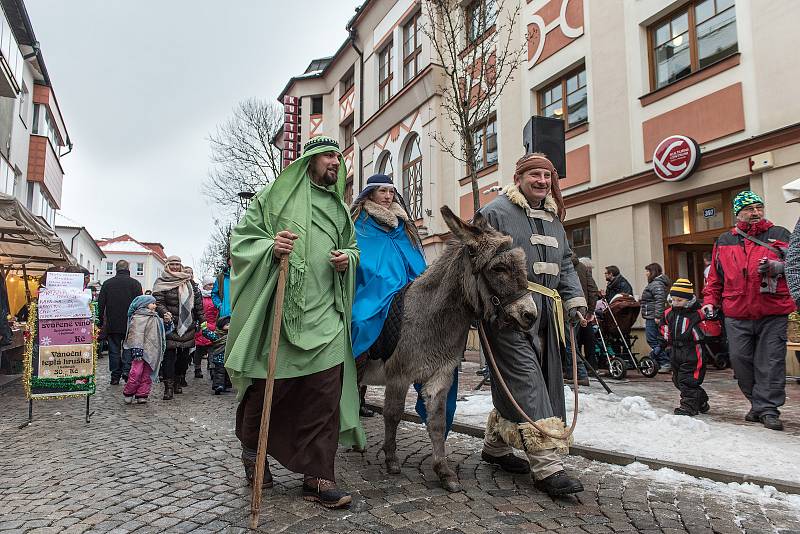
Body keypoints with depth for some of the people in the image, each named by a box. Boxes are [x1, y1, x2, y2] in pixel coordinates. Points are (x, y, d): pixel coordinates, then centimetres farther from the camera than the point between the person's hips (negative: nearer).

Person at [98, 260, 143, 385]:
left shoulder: (107, 283, 4)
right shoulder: (135, 283, -3)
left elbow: (100, 304, 5)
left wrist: (101, 322, 11)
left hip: (112, 325, 2)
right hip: (130, 324, -2)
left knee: (114, 350, 8)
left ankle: (115, 376, 10)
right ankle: (127, 370, -3)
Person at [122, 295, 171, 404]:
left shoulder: (155, 318, 19)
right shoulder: (138, 317, -7)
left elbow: (163, 330, 26)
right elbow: (136, 335, -14)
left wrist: (167, 322, 6)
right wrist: (137, 349, -21)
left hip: (152, 352, 7)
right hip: (141, 351, -7)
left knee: (147, 375, 8)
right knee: (136, 372, -8)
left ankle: (142, 395, 14)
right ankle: (128, 394, 10)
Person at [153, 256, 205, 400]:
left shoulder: (189, 282, 13)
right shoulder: (161, 282, 1)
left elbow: (198, 302, 15)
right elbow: (158, 302, -8)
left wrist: (202, 319, 10)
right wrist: (165, 313, -26)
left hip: (188, 325, 4)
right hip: (171, 325, -4)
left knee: (184, 355, 8)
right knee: (169, 355, -6)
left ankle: (178, 382, 22)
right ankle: (168, 387, -3)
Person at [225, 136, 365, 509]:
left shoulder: (339, 208, 19)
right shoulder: (276, 196, 6)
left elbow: (352, 246, 27)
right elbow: (241, 239, 3)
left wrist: (348, 258, 4)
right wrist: (271, 248, -17)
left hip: (325, 314, 4)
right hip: (279, 311, -3)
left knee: (325, 395, -2)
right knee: (269, 389, 7)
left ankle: (318, 477, 8)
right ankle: (251, 449, 36)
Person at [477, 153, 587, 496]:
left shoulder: (553, 218, 22)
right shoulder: (496, 212, -3)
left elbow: (565, 265, 25)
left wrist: (575, 301, 12)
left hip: (545, 314, 9)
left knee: (529, 382, 13)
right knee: (526, 381, -11)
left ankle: (495, 447, 29)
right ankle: (547, 466, -7)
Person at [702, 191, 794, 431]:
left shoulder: (779, 235, 9)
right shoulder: (724, 241, 14)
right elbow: (715, 277, 18)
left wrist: (775, 266, -18)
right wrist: (709, 300, 10)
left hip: (772, 314, -2)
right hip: (736, 315, 2)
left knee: (770, 362, -2)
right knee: (740, 360, 4)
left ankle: (768, 408, 6)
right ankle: (758, 403, 21)